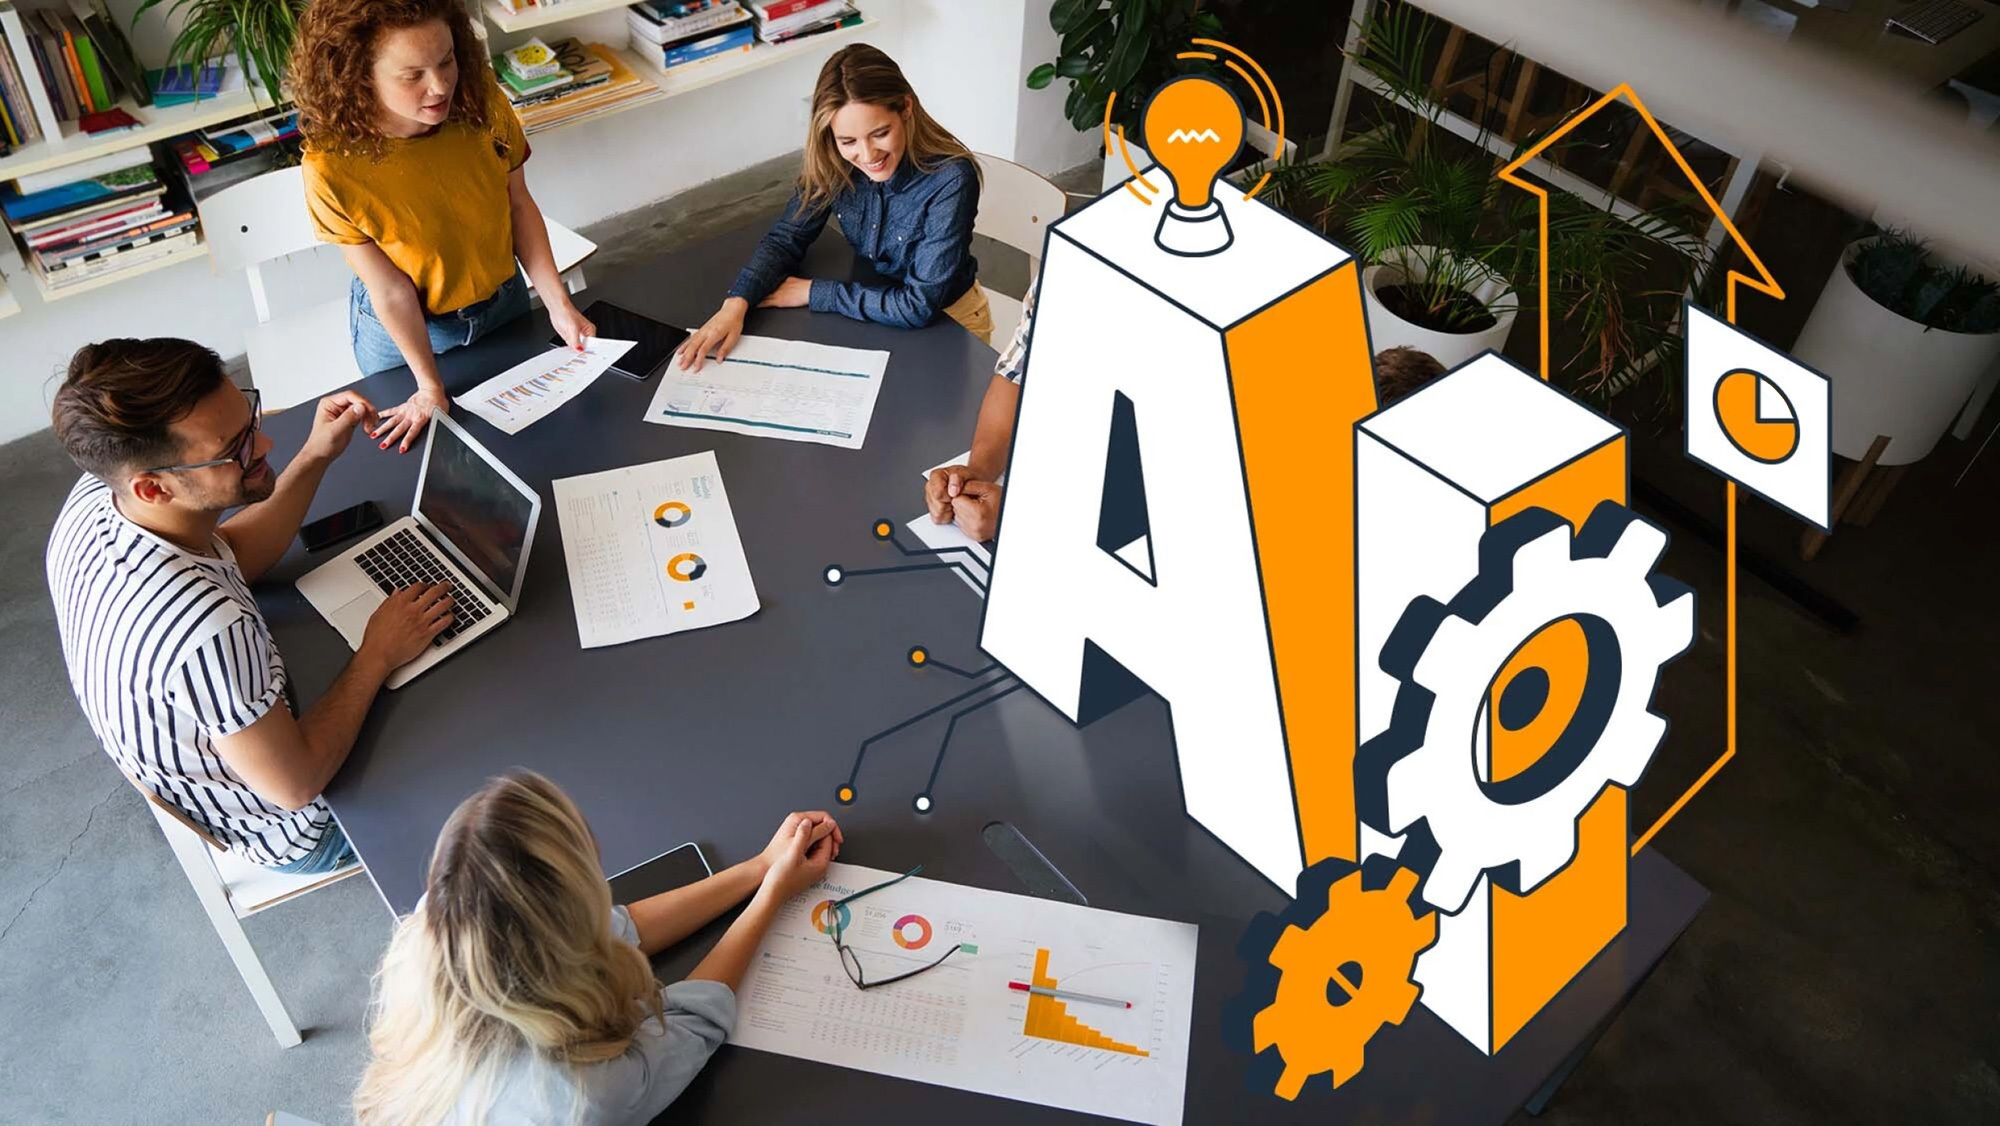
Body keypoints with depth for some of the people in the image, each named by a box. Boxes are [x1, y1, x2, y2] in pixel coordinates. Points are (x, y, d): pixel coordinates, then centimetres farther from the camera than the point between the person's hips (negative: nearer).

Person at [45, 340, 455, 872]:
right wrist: (378, 655, -21)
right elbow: (296, 784, -31)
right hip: (290, 833, -7)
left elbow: (230, 557, 1)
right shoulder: (204, 628, -47)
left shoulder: (95, 495, -20)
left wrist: (316, 455, -9)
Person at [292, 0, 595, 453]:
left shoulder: (484, 105, -24)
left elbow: (519, 204, -9)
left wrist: (559, 305, -13)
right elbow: (390, 289, -23)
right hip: (402, 330, -2)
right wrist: (429, 387, -15)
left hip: (504, 301, 3)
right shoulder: (333, 169, -32)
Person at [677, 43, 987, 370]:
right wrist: (736, 304, -27)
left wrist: (812, 292, -24)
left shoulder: (950, 180, -31)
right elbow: (786, 238, -7)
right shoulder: (833, 164, -17)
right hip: (875, 312, 4)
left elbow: (920, 306, -30)